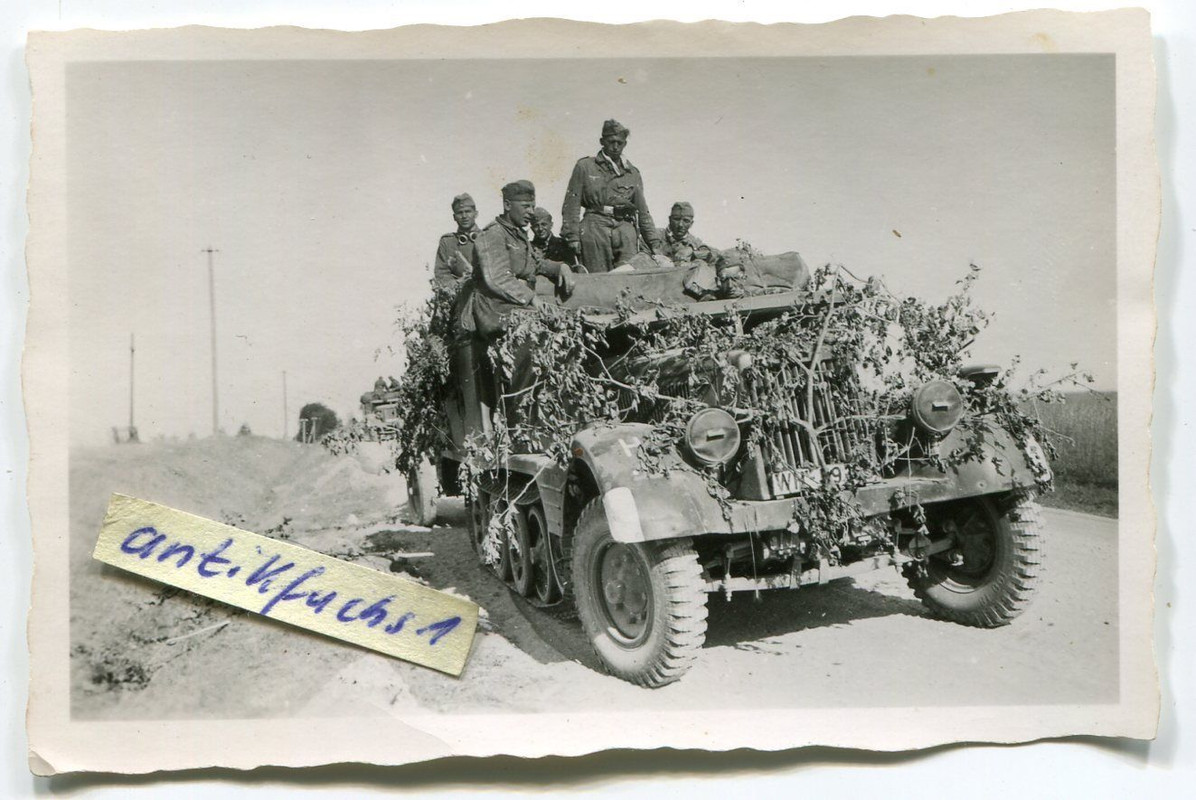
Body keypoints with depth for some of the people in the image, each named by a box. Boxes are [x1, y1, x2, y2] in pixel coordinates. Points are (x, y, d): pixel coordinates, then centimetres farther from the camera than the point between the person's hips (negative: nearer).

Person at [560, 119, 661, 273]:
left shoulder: (632, 173, 18)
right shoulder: (585, 167, 9)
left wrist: (654, 243, 15)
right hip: (595, 229, -2)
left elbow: (643, 212, 20)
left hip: (625, 231, 3)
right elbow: (571, 205, 4)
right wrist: (572, 237, -5)